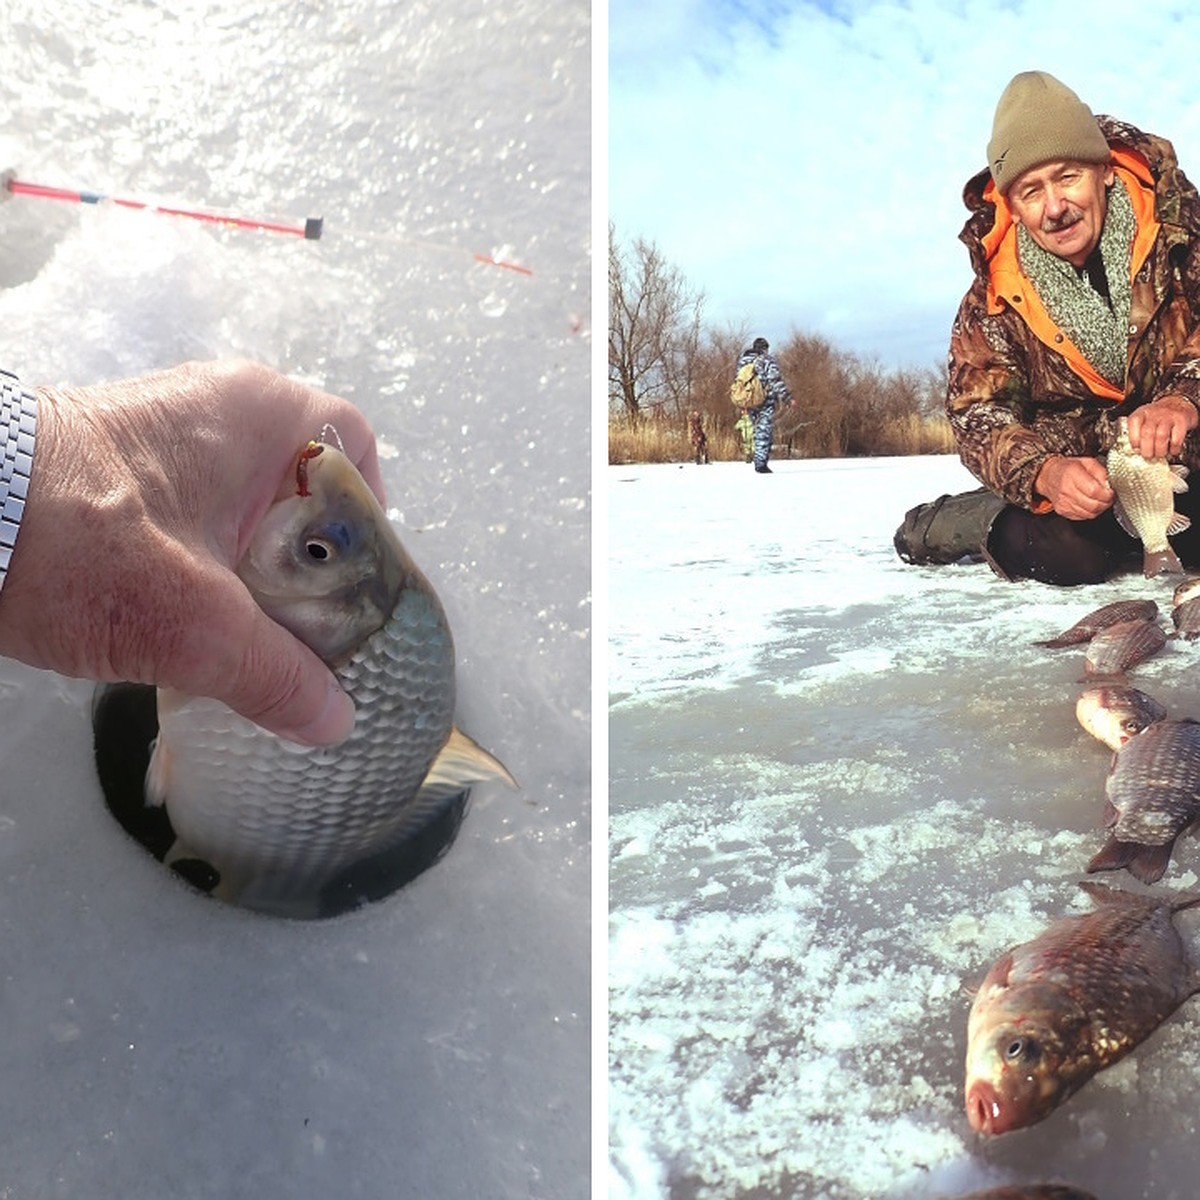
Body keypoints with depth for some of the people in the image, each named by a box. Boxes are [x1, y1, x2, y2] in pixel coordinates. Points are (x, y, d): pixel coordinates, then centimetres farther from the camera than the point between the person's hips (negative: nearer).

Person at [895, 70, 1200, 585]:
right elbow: (978, 415, -14)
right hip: (1078, 468, -3)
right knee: (1066, 554, -29)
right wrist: (1044, 472, -36)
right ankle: (934, 526, 0)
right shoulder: (995, 297, -12)